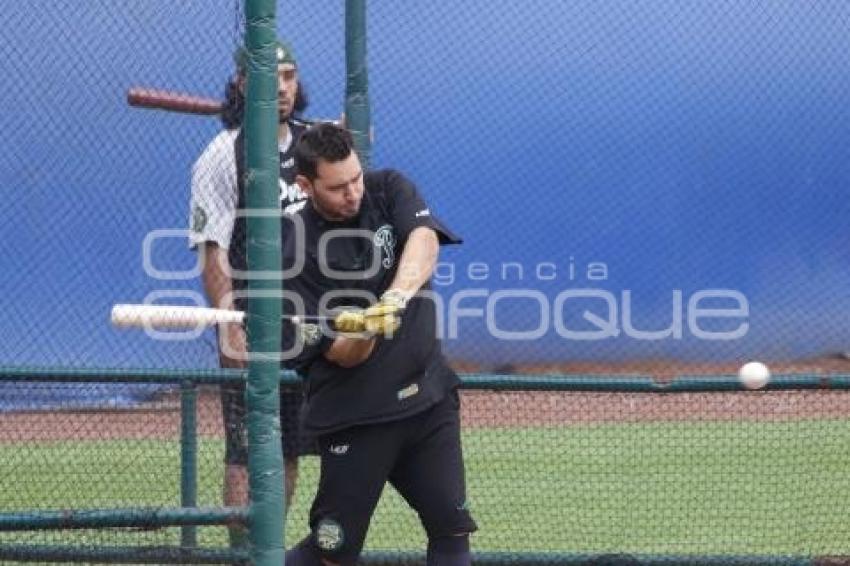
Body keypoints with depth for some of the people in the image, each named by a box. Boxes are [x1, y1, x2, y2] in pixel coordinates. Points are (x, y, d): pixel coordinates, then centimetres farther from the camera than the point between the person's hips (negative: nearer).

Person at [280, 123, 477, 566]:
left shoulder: (388, 190, -1)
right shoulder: (295, 255, -11)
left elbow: (424, 240, -22)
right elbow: (341, 356, -12)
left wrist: (395, 297, -39)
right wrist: (364, 332, -35)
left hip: (428, 397, 4)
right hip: (354, 414, -3)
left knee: (452, 530, -2)